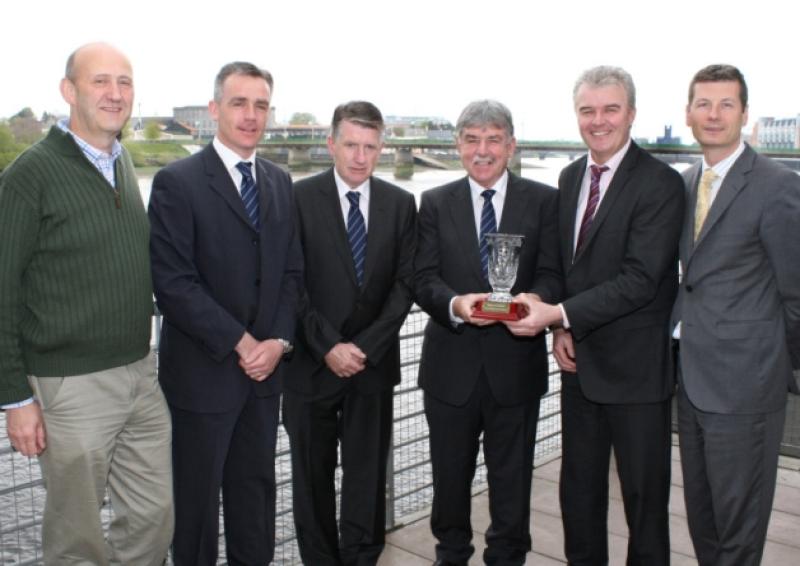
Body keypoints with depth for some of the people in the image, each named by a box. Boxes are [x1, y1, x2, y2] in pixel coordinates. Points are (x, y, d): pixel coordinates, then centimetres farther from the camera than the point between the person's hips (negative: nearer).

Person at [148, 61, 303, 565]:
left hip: (265, 366, 5)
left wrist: (279, 340, -6)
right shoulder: (177, 182, -10)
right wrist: (239, 343, -16)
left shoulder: (280, 182, 9)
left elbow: (292, 271, 9)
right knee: (198, 494, 10)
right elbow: (173, 282, -16)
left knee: (256, 486, 16)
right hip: (203, 369, -5)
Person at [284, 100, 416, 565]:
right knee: (312, 475, 10)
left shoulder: (400, 204, 4)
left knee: (367, 475, 9)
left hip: (373, 364, 2)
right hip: (312, 364, -1)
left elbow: (404, 284, 1)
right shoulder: (299, 198, -4)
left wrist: (366, 347, -9)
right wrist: (328, 347, -13)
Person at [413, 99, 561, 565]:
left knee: (512, 476, 12)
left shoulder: (544, 201, 2)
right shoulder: (435, 203, 5)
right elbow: (424, 279, -3)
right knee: (450, 472, 16)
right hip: (452, 364, 1)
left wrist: (532, 301, -27)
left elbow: (552, 276, -4)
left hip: (516, 364, -1)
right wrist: (455, 304, -24)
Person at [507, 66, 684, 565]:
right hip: (579, 360, 7)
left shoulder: (660, 183, -15)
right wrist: (562, 329, -1)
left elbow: (639, 279, -22)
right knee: (579, 490, 18)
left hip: (635, 368, -6)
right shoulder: (570, 177, 8)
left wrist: (559, 314, -25)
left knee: (644, 495, 9)